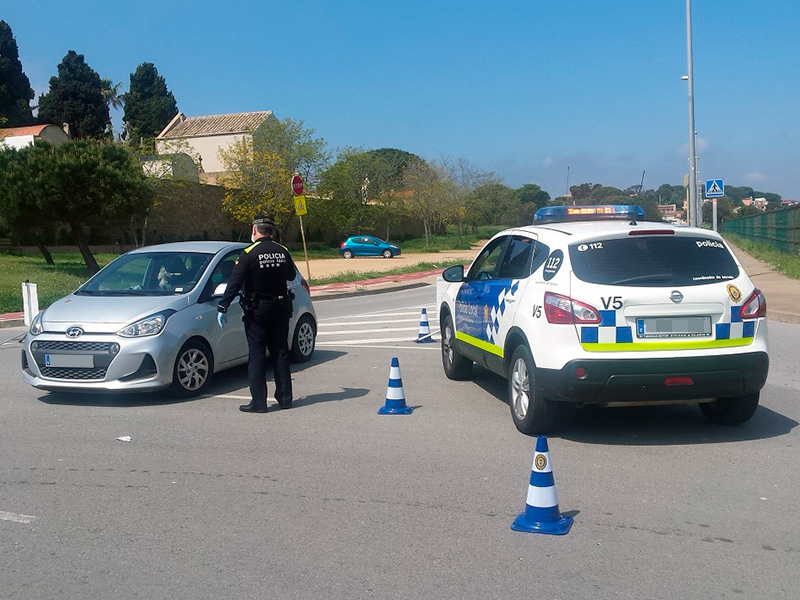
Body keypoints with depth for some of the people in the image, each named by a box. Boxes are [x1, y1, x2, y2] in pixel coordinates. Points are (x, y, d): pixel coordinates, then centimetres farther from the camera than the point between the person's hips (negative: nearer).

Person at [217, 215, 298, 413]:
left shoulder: (249, 253, -13)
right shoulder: (282, 252, 2)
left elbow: (234, 283, -15)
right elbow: (291, 276, 16)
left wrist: (222, 308, -12)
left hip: (257, 310, -4)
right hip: (280, 308, 5)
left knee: (257, 356, 1)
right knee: (280, 353, 13)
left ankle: (258, 401, 0)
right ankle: (285, 397, 17)